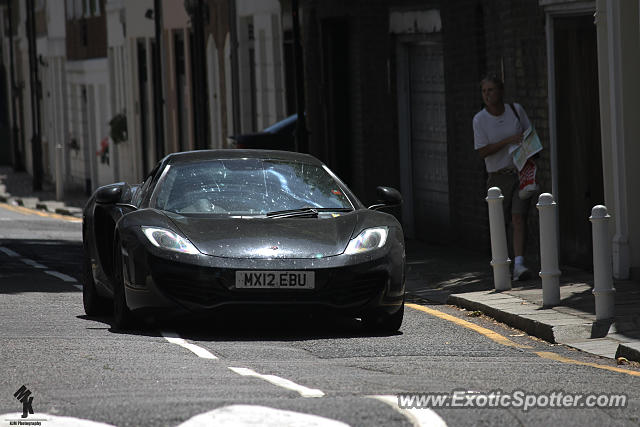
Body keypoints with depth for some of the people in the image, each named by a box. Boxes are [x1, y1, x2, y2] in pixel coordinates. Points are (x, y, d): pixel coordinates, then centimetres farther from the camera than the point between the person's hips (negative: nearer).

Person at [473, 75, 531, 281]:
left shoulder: (516, 110, 1)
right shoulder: (480, 119, -5)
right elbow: (482, 151, -10)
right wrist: (509, 141, -19)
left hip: (520, 173, 0)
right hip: (498, 177, 0)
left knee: (518, 218, -13)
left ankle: (518, 264, -21)